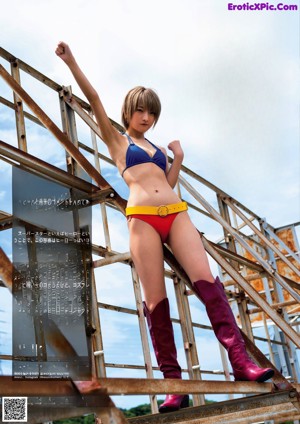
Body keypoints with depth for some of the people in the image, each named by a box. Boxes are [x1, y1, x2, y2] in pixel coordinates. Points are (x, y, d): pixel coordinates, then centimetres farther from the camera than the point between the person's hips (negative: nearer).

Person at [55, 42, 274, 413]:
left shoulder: (155, 148, 29)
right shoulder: (116, 141, 17)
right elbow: (94, 98, 9)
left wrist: (178, 158, 19)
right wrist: (71, 62, 3)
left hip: (176, 214, 4)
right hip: (142, 219, -4)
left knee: (206, 279, -13)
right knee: (155, 300, -8)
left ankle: (240, 360, -18)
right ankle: (173, 382, -5)